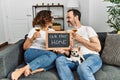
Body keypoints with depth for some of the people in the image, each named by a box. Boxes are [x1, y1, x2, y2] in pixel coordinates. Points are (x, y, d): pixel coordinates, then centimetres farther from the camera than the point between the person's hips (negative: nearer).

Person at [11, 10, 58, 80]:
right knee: (53, 55, -33)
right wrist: (33, 38, -14)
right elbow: (25, 47, 1)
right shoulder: (35, 30, 3)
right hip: (31, 54, -4)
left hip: (45, 57, 4)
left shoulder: (52, 31, 17)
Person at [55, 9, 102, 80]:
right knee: (60, 60, -27)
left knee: (82, 67, -39)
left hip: (92, 57, -4)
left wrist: (80, 39, -4)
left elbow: (98, 48, 0)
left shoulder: (88, 29, 12)